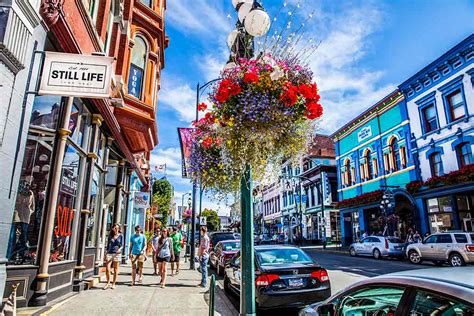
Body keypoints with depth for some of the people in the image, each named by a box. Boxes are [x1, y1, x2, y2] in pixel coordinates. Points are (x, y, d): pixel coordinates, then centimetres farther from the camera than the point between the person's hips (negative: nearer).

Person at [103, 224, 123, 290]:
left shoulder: (120, 236, 4)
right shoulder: (110, 236, 10)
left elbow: (122, 245, 1)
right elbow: (108, 245, 15)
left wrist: (120, 249, -21)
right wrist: (105, 254, 10)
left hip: (117, 254, -1)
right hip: (109, 253, 1)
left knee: (115, 270, 4)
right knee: (107, 269, -9)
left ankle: (113, 283, 16)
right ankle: (108, 283, 9)